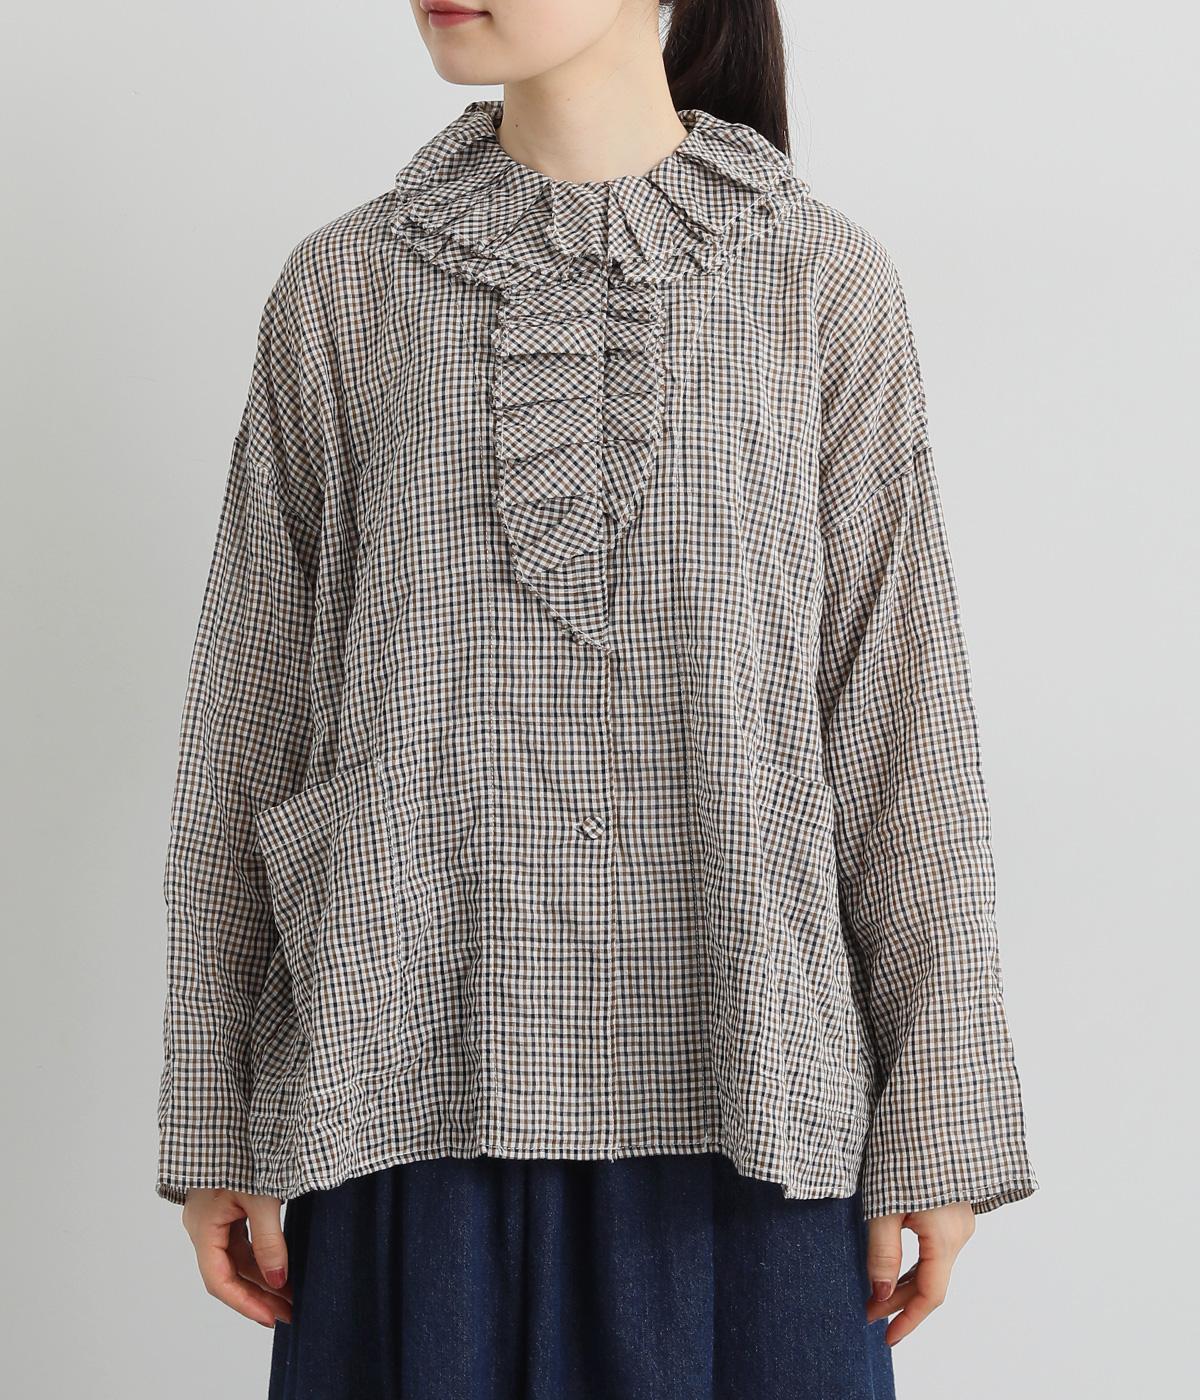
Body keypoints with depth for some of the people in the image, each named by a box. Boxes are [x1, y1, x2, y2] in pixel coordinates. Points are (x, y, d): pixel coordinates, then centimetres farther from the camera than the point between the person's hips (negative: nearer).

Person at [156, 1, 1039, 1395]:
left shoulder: (825, 282, 1)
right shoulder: (340, 289, 4)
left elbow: (901, 713, 1)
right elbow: (244, 721, 6)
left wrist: (936, 1119, -1)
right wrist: (214, 1121, 5)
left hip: (739, 1102, 0)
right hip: (422, 1090, 1)